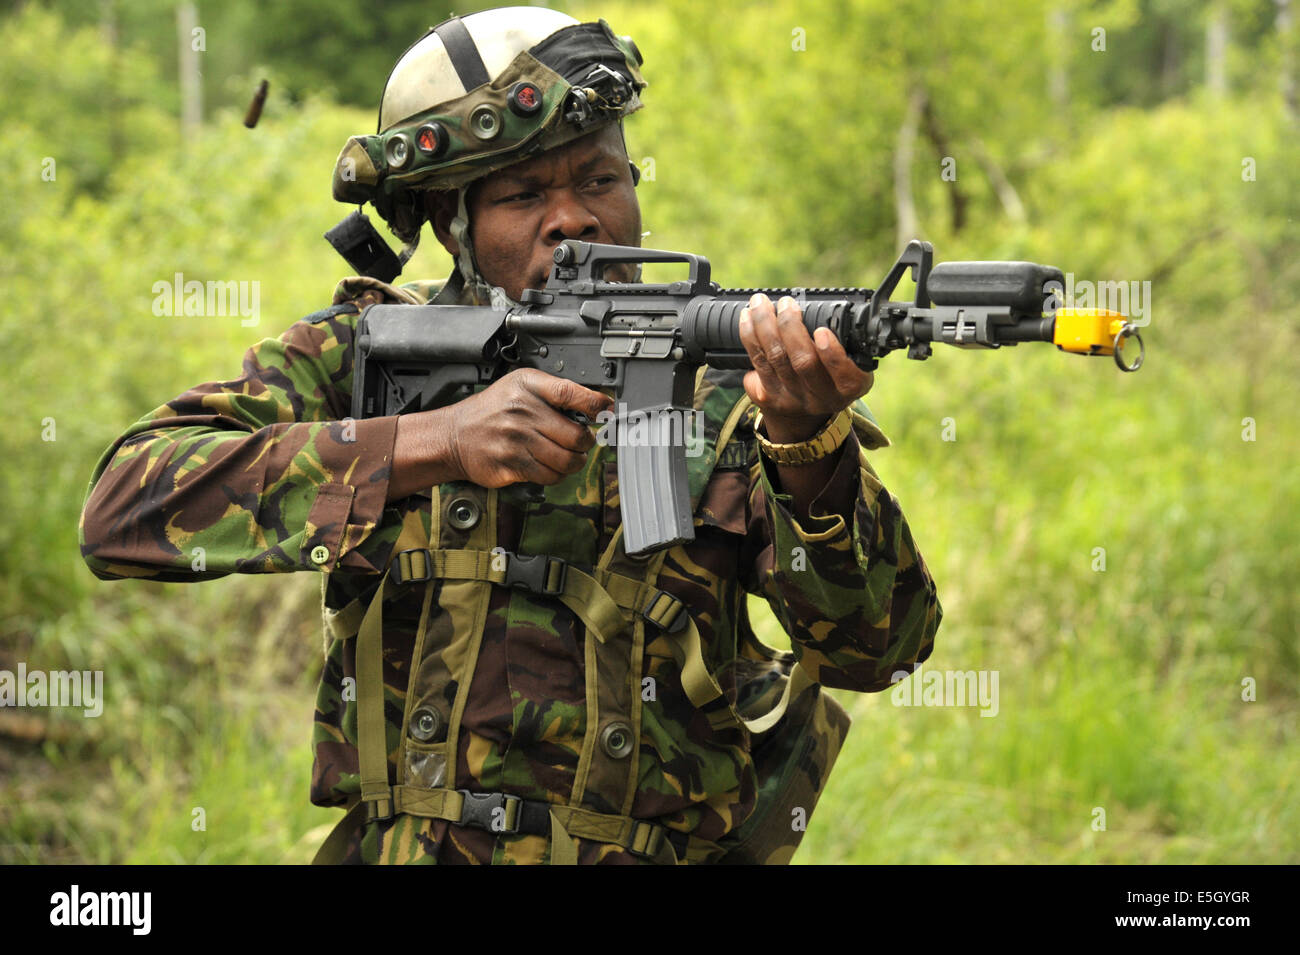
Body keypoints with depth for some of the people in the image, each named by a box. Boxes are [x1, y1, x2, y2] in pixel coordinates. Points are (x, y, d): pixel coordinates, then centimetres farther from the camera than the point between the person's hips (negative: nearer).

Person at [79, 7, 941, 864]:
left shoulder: (721, 389, 3)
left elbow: (878, 648, -6)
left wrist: (807, 443, -23)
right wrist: (431, 442, -15)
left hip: (651, 850, 0)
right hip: (397, 846, 1)